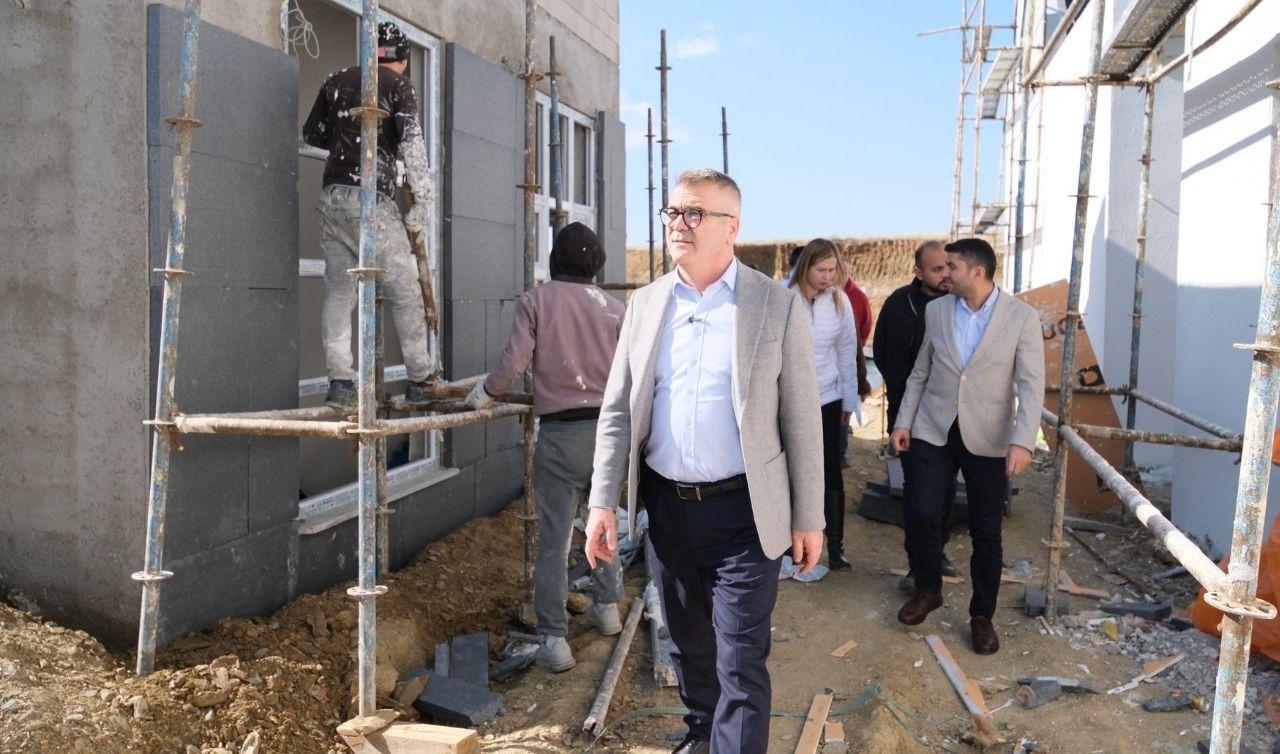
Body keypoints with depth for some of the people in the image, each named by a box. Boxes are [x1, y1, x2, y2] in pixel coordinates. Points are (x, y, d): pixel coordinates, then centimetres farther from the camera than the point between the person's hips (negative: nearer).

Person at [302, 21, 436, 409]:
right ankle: (420, 380, 6)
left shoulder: (337, 80, 16)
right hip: (371, 200, -5)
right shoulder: (398, 85, 2)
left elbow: (312, 135, 21)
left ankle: (339, 381, -1)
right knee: (405, 292, 3)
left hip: (332, 198, 5)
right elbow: (411, 143, -9)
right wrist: (422, 202, -11)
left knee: (338, 291, 7)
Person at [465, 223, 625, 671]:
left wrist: (484, 393, 5)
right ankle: (607, 607, 36)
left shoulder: (535, 301, -2)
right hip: (608, 427, 3)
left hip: (560, 432, -3)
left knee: (554, 538, 0)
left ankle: (554, 639, 1)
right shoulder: (613, 307, 4)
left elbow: (513, 363, -12)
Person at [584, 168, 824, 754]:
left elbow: (803, 420, -5)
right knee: (687, 641, 21)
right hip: (667, 504, 5)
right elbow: (617, 411, 5)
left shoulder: (778, 306, -6)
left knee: (740, 660, -1)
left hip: (741, 510, -4)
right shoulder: (647, 304, 5)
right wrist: (603, 503, -2)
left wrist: (809, 518, -4)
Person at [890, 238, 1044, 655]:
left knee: (986, 533, 5)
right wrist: (904, 421, 6)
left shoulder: (1022, 317, -7)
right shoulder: (936, 310, 3)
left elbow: (1031, 385, -11)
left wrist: (1023, 442, -20)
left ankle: (982, 616, 23)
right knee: (921, 514, -3)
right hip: (933, 431, 3)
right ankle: (928, 589, 23)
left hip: (988, 439, -2)